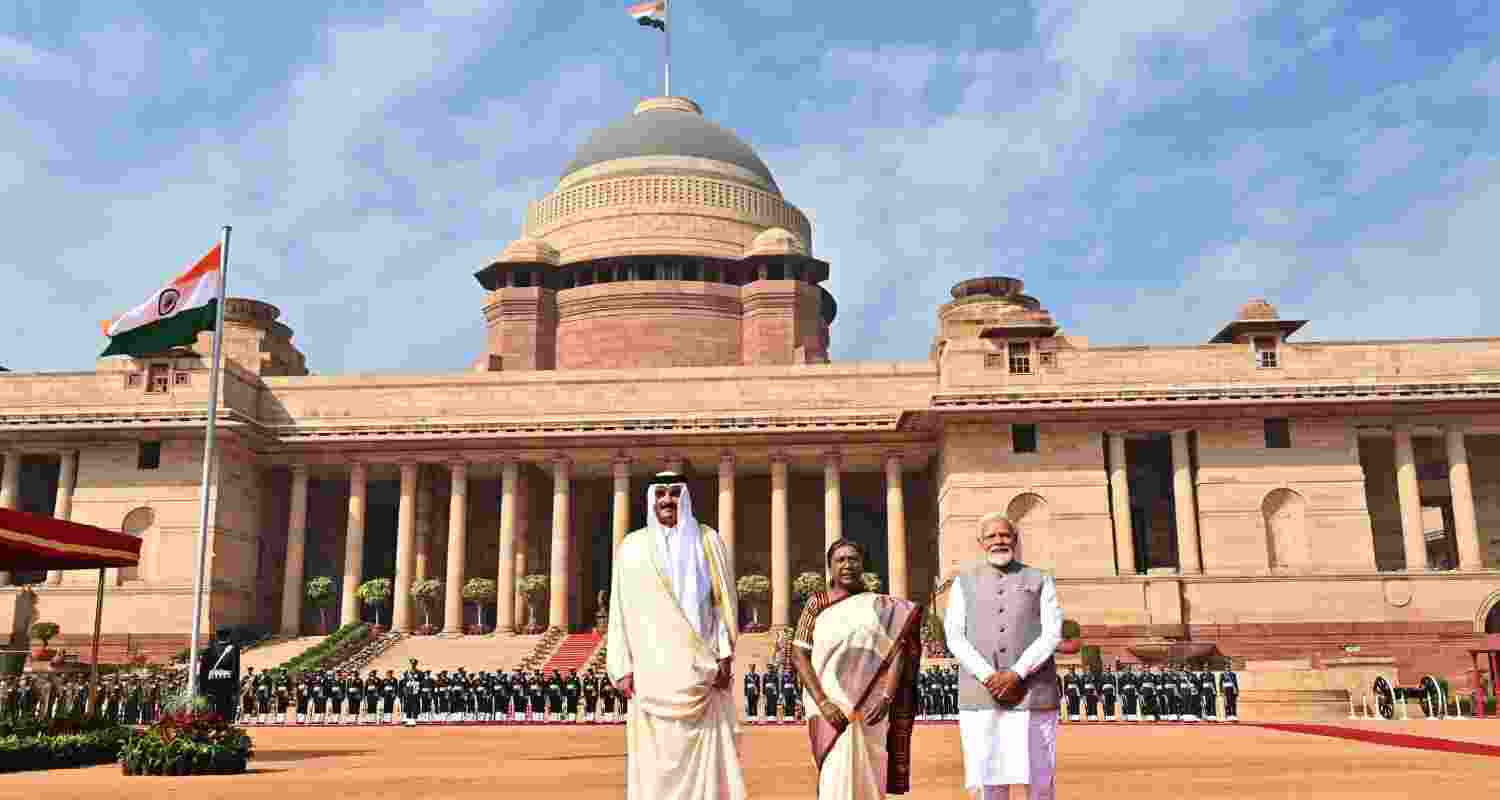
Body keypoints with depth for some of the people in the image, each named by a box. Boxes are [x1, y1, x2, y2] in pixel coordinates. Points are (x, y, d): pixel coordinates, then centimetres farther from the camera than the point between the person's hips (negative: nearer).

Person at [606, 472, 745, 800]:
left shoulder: (707, 542, 8)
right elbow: (620, 611, 6)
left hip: (701, 669, 0)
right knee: (655, 760, -1)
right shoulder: (631, 547, 8)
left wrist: (725, 655, -5)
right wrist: (623, 668, -1)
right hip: (651, 672, 0)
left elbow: (724, 602, 5)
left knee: (706, 756, -4)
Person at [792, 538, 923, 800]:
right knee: (839, 777, -9)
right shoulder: (816, 604, 2)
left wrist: (886, 698, -15)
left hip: (870, 707, 2)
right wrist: (822, 703, -14)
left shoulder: (881, 606, 6)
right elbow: (798, 655, -3)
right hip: (831, 705, -2)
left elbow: (898, 652, 0)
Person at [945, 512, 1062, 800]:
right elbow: (955, 638, 2)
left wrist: (1015, 674, -14)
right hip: (980, 697, 1)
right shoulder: (964, 582, 12)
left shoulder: (1040, 580, 10)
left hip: (1032, 696, -1)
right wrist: (990, 678, -12)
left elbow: (1052, 635, -1)